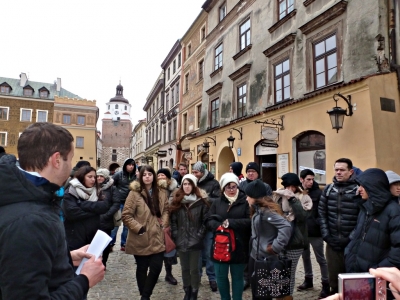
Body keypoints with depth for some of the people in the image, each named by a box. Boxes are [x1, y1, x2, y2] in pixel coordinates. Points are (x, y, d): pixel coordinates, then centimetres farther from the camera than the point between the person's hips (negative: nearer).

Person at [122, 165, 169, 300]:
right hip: (141, 239, -3)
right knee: (142, 268, 12)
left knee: (156, 267, 2)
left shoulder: (161, 193, 4)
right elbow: (126, 215, -11)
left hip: (157, 238, 3)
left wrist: (163, 223, -1)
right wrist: (139, 228, -15)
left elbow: (166, 210, 15)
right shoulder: (135, 193, -10)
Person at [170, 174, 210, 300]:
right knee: (184, 268, 16)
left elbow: (205, 221, -5)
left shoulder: (201, 201, -6)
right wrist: (175, 236, -3)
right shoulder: (176, 201, 3)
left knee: (194, 269, 8)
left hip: (195, 241, -3)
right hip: (181, 241, 3)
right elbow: (173, 220, 4)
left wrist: (199, 235, -10)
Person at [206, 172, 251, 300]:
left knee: (237, 277, 13)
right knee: (221, 276, 13)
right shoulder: (217, 203, 7)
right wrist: (220, 226, -19)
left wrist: (229, 223, -19)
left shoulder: (245, 202, -3)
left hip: (239, 247, -2)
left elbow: (250, 221, -13)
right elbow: (209, 222, 1)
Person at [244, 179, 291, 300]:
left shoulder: (266, 210, -21)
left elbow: (286, 226, -32)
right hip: (254, 255, 9)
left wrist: (275, 248, -27)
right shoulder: (257, 210, 8)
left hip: (265, 258, -9)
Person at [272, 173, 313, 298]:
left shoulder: (304, 198, -2)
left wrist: (293, 199, -20)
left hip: (295, 241, -2)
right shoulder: (278, 196, 4)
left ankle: (288, 296, 27)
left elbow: (303, 216, -18)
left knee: (290, 272, 9)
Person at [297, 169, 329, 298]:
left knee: (320, 259, 7)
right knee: (305, 257, 18)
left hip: (315, 232, -4)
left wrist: (318, 224, -16)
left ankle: (326, 285, 21)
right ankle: (308, 280, 35)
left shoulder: (318, 193, -10)